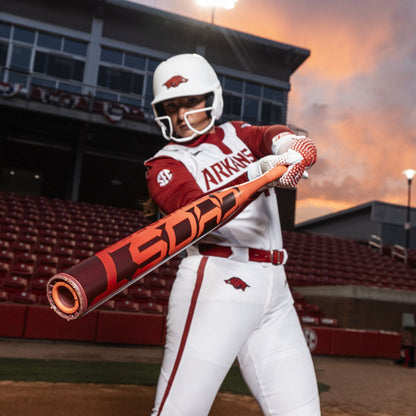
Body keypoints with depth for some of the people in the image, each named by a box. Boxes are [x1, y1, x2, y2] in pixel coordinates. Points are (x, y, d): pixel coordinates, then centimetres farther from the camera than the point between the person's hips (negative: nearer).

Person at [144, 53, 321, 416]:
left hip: (275, 290, 5)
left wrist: (286, 144, -27)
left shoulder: (239, 135, 17)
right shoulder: (165, 165, 3)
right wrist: (256, 174, -32)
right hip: (217, 283, -4)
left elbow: (277, 137, -4)